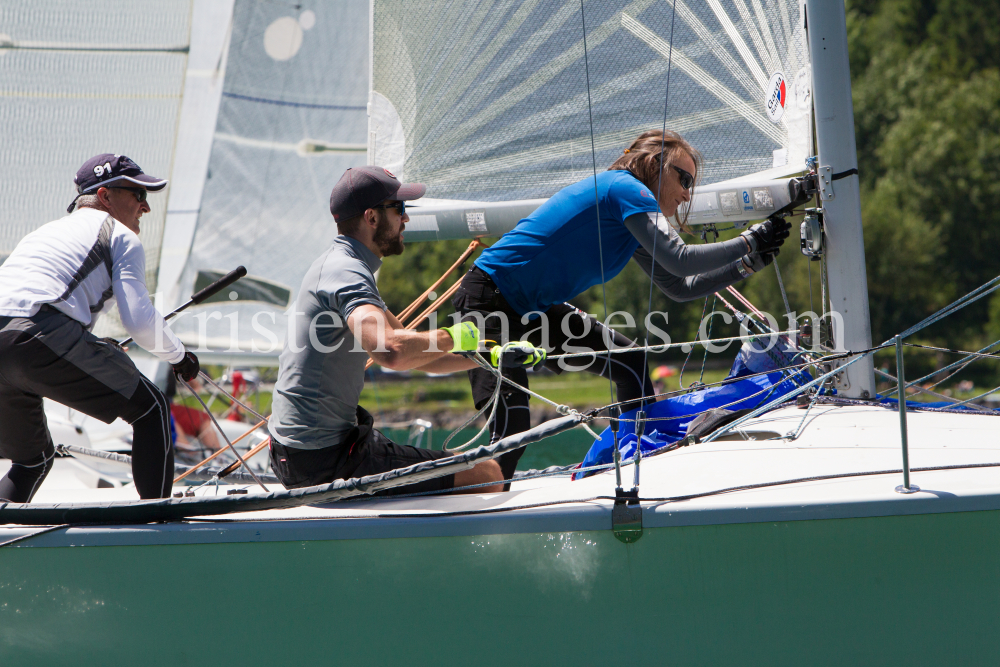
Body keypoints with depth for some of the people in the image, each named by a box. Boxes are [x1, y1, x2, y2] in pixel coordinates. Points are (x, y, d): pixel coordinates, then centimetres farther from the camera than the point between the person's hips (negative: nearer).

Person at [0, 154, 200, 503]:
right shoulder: (121, 235, 14)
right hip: (45, 338, -7)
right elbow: (139, 319, 2)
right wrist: (179, 356, 20)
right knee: (150, 409, 10)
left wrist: (94, 349, 43)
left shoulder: (43, 232, 36)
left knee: (32, 459, 27)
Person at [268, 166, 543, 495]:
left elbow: (417, 353, 24)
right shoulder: (346, 271, -17)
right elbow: (393, 352, -37)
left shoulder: (339, 264, 17)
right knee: (485, 474, -11)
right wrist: (452, 337, -18)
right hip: (326, 460, -11)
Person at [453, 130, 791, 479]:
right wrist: (748, 243, -14)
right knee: (512, 424, -23)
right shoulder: (626, 188, -16)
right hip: (489, 298, -10)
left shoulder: (637, 225, 14)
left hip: (537, 306, 10)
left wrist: (749, 264, 13)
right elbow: (679, 261, -23)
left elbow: (680, 288, 19)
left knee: (629, 363, 11)